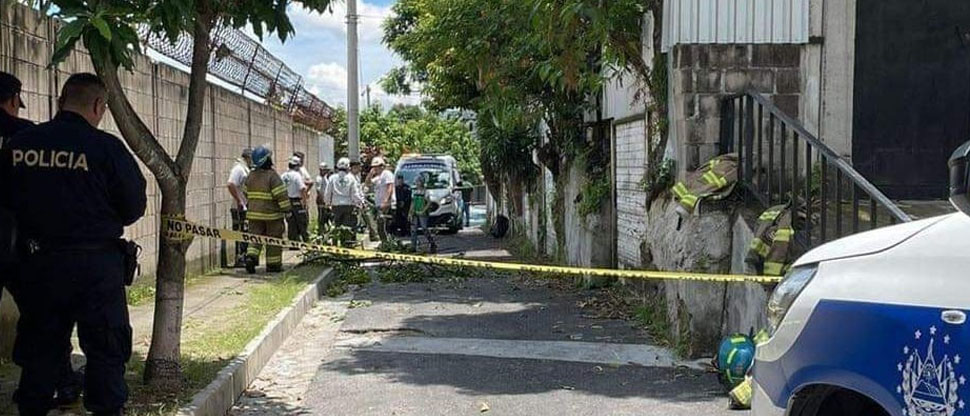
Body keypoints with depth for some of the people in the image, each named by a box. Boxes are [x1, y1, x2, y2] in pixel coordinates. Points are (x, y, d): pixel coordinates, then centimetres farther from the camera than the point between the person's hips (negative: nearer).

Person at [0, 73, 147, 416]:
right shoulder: (106, 148, -13)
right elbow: (134, 208, -7)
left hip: (37, 261, 4)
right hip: (95, 262, -4)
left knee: (39, 348, 17)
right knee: (106, 349, 8)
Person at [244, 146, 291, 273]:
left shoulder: (250, 176, 7)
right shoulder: (272, 176, -15)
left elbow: (247, 193, 17)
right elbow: (281, 195, -17)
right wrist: (287, 209, -10)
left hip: (254, 213, 6)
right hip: (272, 214, -5)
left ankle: (251, 257, -12)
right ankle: (273, 264, 11)